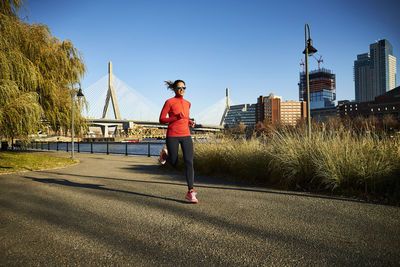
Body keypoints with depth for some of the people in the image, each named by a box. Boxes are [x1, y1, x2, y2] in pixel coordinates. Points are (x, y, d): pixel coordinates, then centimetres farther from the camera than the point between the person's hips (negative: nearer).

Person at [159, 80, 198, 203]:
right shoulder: (169, 102, -4)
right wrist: (176, 117, -20)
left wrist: (190, 122, 8)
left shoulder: (187, 103, 13)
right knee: (174, 164, 7)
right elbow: (161, 120, -7)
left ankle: (190, 192, -9)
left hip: (186, 135, 4)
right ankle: (165, 154, 43)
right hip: (172, 136, -3)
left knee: (189, 162, -12)